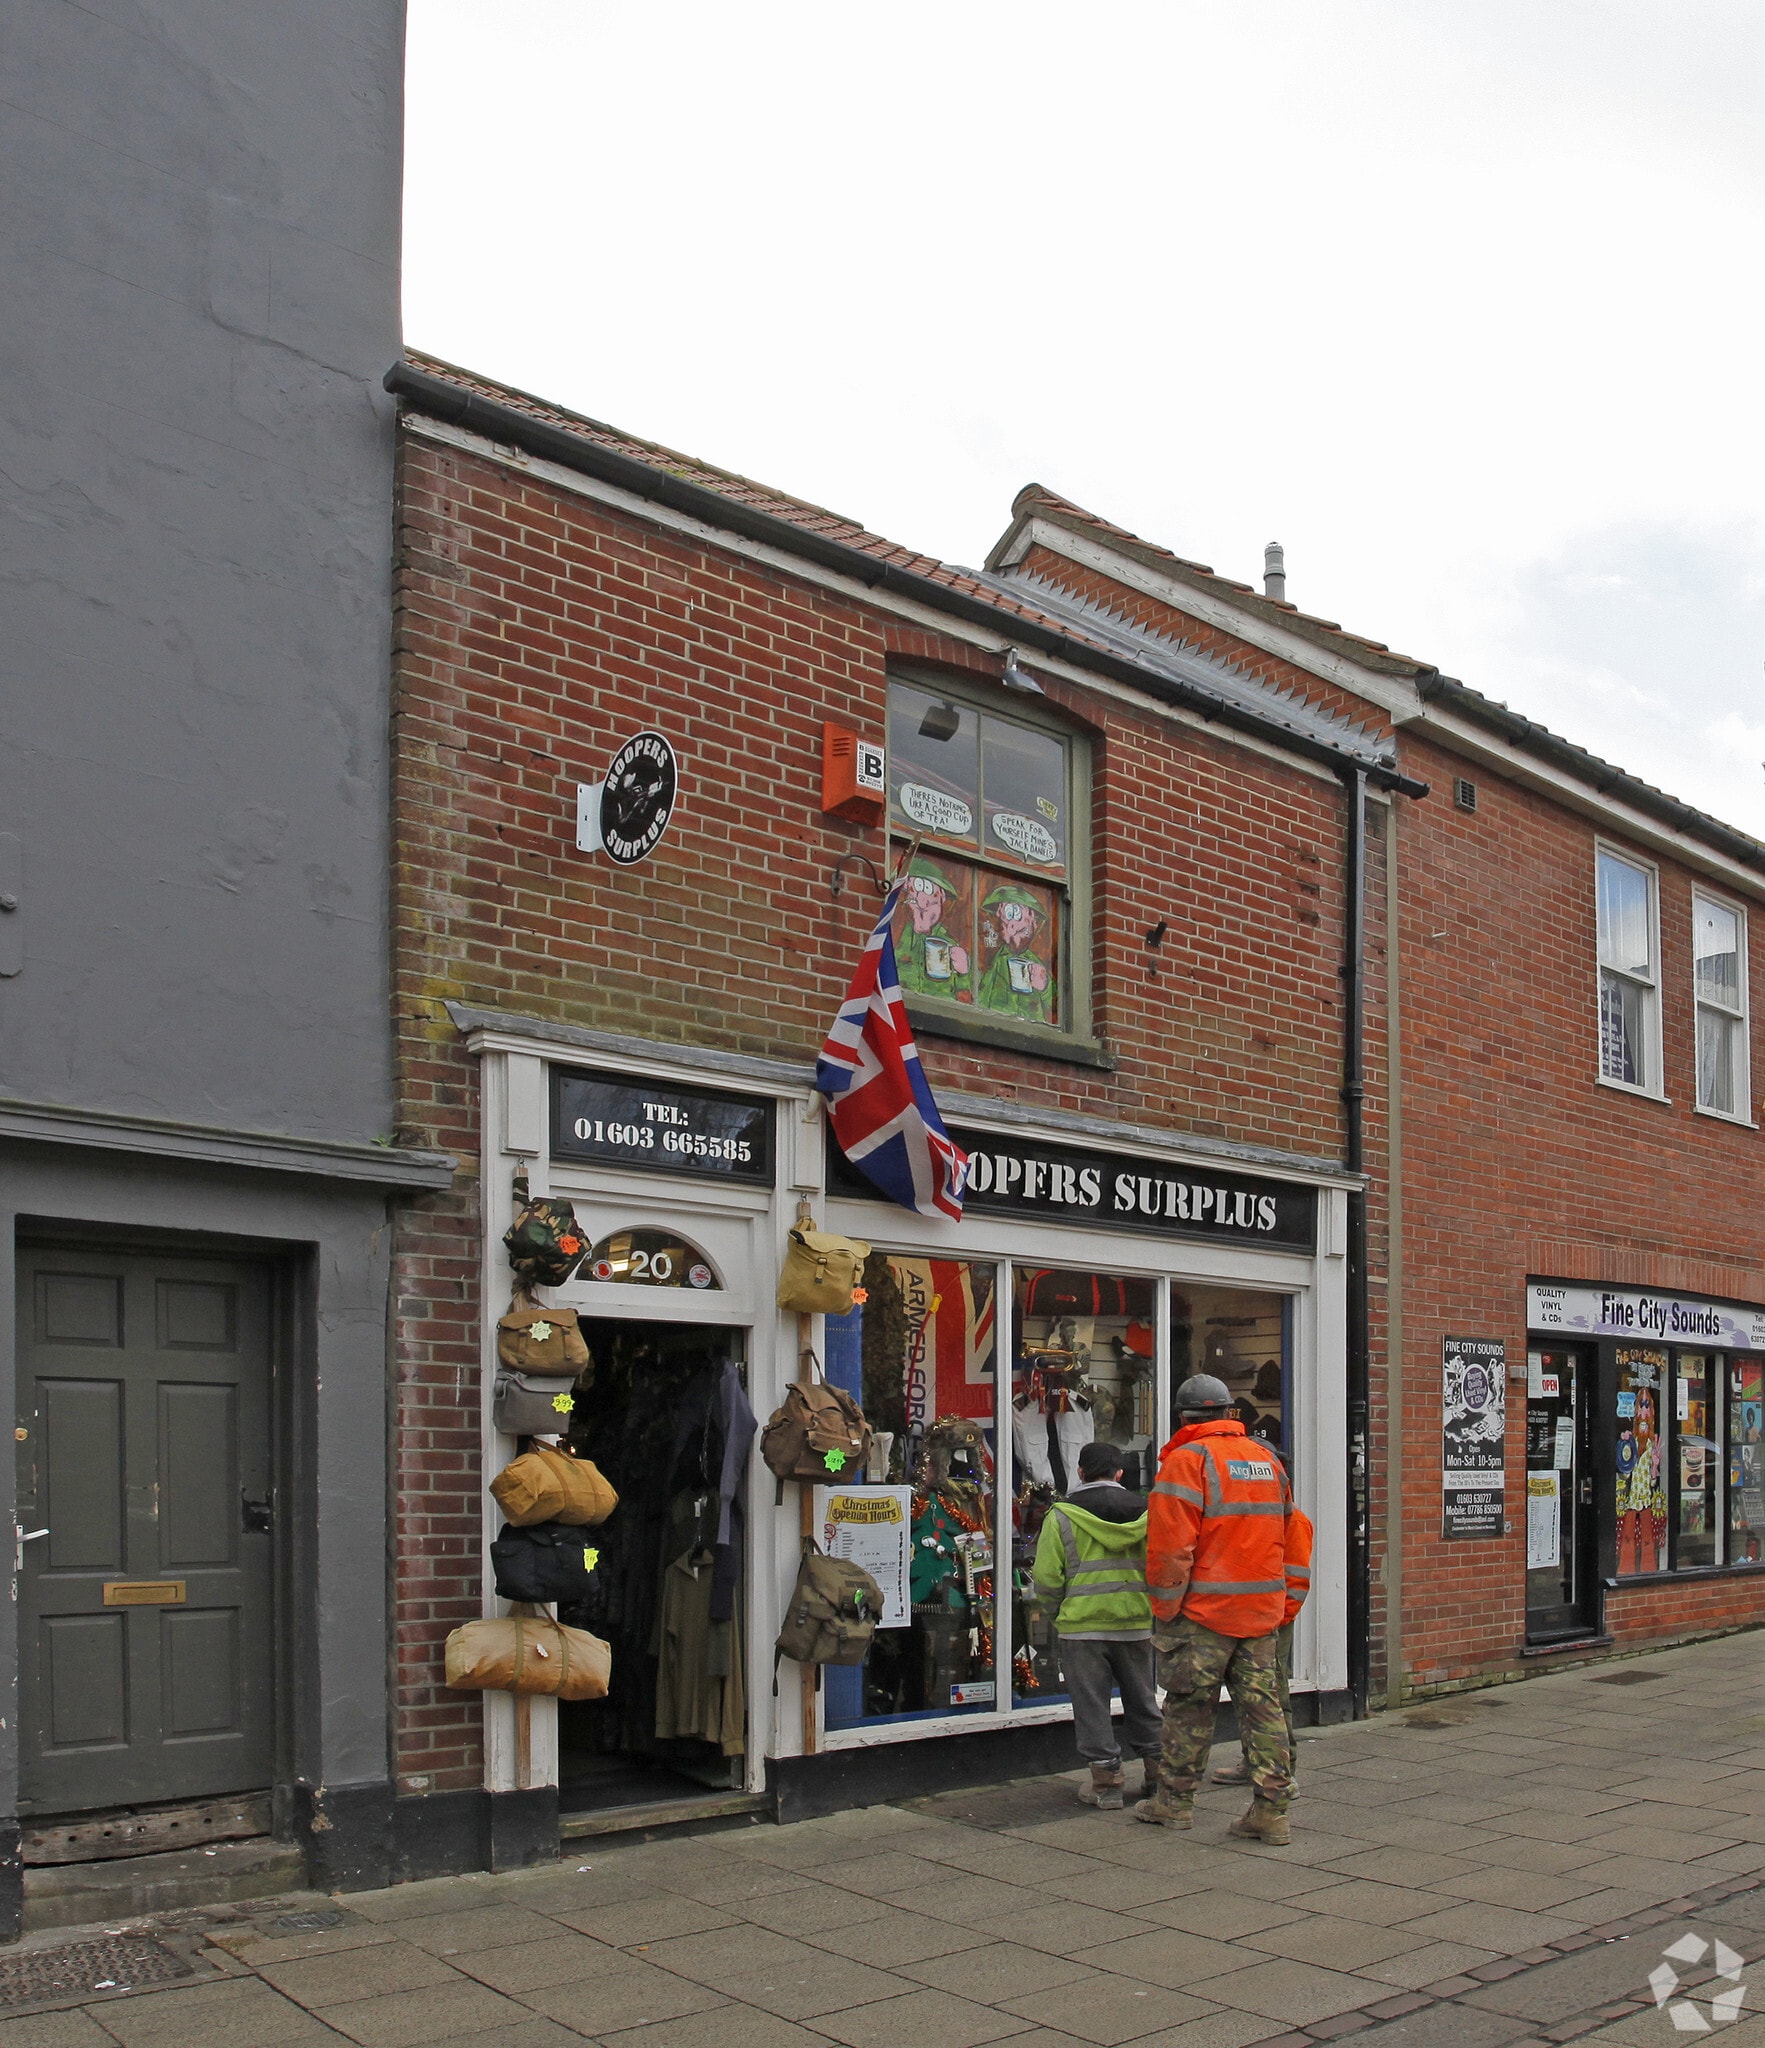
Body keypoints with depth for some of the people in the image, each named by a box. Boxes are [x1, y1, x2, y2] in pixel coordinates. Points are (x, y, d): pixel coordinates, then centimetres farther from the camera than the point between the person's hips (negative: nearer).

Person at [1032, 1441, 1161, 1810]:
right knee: (1141, 1700, 17)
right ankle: (1157, 1772, 21)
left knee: (1092, 1704, 5)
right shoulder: (1144, 1510, 3)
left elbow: (1047, 1579, -8)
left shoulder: (1062, 1514, -6)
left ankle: (1107, 1780, 6)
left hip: (1083, 1626, -3)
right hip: (1136, 1624, 3)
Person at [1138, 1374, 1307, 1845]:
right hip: (1262, 1610, 6)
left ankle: (1175, 1802, 17)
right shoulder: (1268, 1460, 12)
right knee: (1263, 1706, 7)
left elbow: (1170, 1545, -15)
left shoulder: (1187, 1460, -10)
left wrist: (1164, 1610, -6)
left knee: (1189, 1707, 6)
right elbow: (1293, 1538, 17)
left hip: (1204, 1611, -6)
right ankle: (1271, 1811, 6)